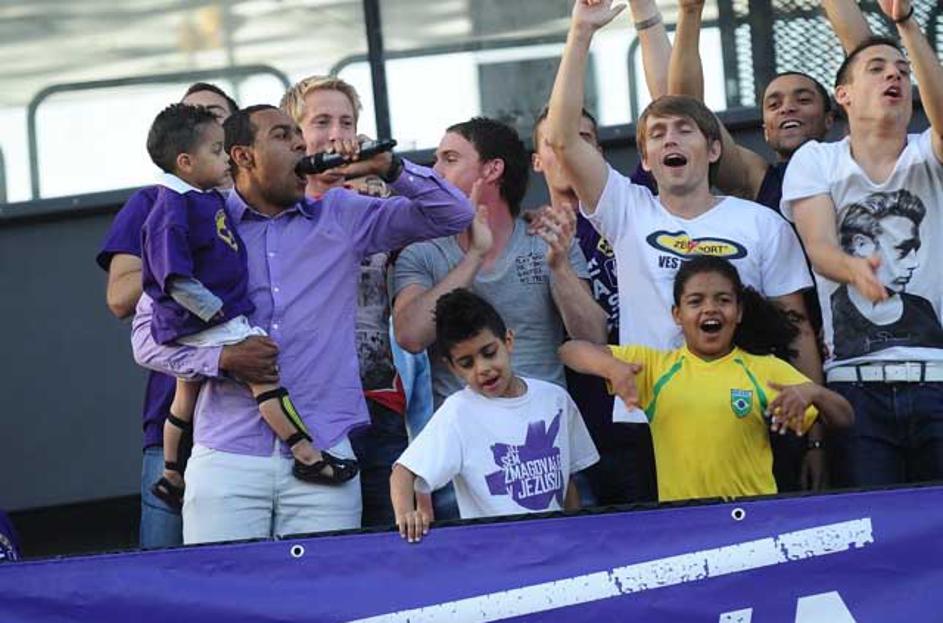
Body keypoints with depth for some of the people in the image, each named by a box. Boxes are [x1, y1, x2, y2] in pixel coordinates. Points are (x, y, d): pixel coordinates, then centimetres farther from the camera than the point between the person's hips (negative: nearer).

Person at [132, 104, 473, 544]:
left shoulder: (341, 217, 14)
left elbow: (454, 215, 14)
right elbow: (147, 334, 7)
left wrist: (388, 168, -1)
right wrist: (223, 359, -10)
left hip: (324, 454, 1)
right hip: (227, 458, -1)